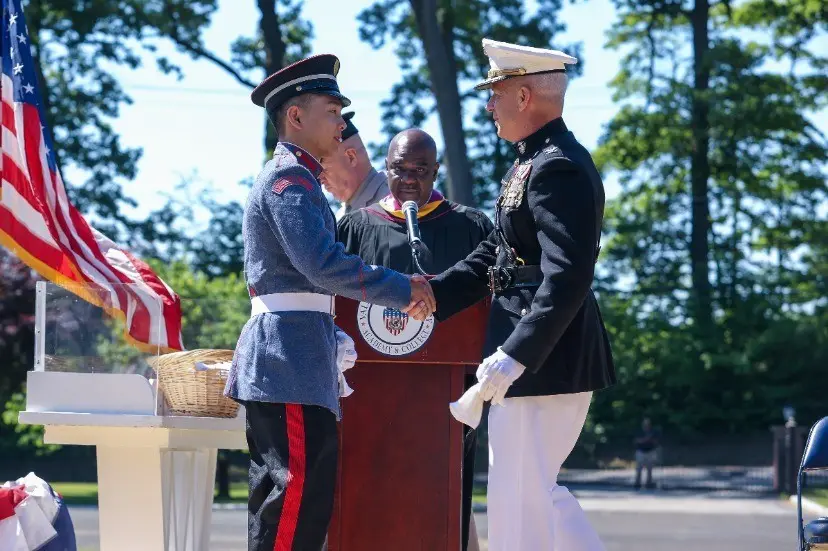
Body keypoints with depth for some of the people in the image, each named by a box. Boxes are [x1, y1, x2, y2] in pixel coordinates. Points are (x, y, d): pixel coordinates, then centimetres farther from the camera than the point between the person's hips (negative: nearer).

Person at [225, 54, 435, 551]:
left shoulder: (290, 178, 23)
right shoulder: (291, 178, -10)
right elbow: (322, 264, -22)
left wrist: (334, 339, 17)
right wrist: (402, 290, -15)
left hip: (285, 358, 11)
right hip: (291, 359, -11)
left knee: (282, 493, 10)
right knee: (301, 492, -14)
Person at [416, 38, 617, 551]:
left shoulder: (559, 169, -18)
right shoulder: (534, 162, 15)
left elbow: (567, 278, -26)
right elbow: (495, 256, 19)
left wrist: (514, 355, -29)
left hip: (545, 359, -11)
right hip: (534, 358, 11)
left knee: (519, 499, -3)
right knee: (537, 490, 18)